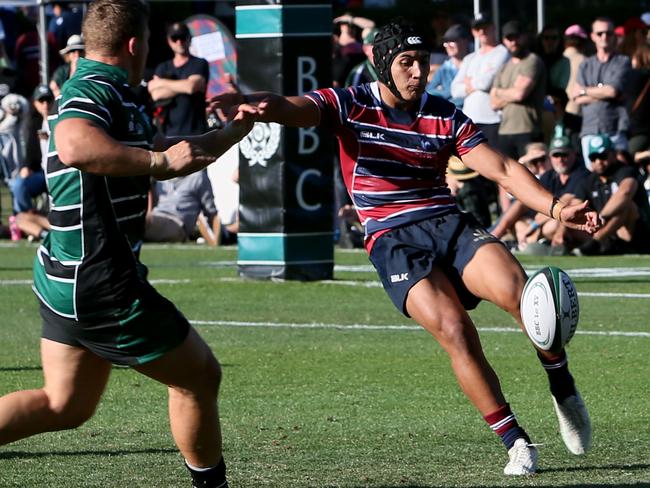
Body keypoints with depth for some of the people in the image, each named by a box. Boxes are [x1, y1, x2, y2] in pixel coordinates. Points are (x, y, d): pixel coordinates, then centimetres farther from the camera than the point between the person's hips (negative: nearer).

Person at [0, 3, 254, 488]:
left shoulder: (110, 96, 16)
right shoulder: (95, 90, -17)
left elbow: (166, 156, 32)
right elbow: (75, 146, -40)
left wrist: (234, 130, 37)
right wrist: (160, 159, -32)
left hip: (64, 279, 11)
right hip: (103, 284, -11)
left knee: (64, 404, 14)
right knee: (200, 376, 6)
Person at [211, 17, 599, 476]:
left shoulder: (446, 116, 10)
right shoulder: (350, 105, 2)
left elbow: (503, 168, 6)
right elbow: (296, 109, -15)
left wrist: (555, 207, -9)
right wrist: (262, 104, -40)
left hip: (449, 224, 3)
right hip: (394, 243, -2)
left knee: (517, 292, -26)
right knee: (454, 330, -25)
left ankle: (565, 392, -3)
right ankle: (518, 444, -15)